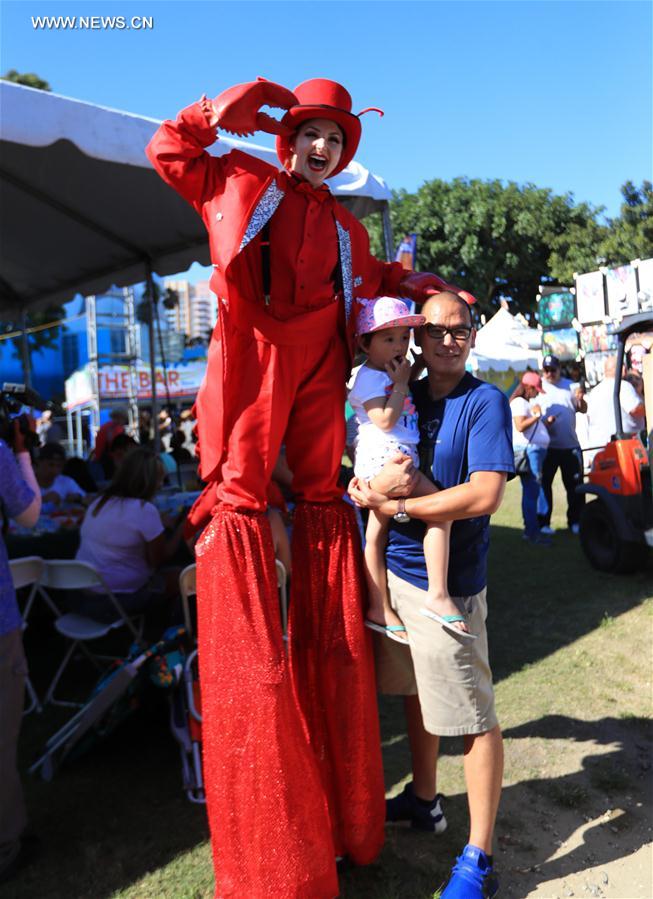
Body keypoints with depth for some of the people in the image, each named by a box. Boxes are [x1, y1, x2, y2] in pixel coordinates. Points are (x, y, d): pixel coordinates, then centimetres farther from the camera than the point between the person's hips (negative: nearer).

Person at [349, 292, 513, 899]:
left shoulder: (485, 401, -9)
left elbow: (483, 494, -19)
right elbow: (362, 469, 9)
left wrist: (394, 505, -16)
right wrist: (373, 483, -15)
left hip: (449, 582, -6)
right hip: (395, 573, 6)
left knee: (473, 717, 4)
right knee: (416, 694, 21)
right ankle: (424, 801, 42)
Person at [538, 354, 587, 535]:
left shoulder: (570, 386, 8)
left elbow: (583, 410, 6)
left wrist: (581, 399, -15)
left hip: (570, 445, 3)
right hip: (546, 446, -3)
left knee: (575, 485, 8)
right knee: (544, 483, 1)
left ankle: (575, 521, 19)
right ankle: (543, 522, 9)